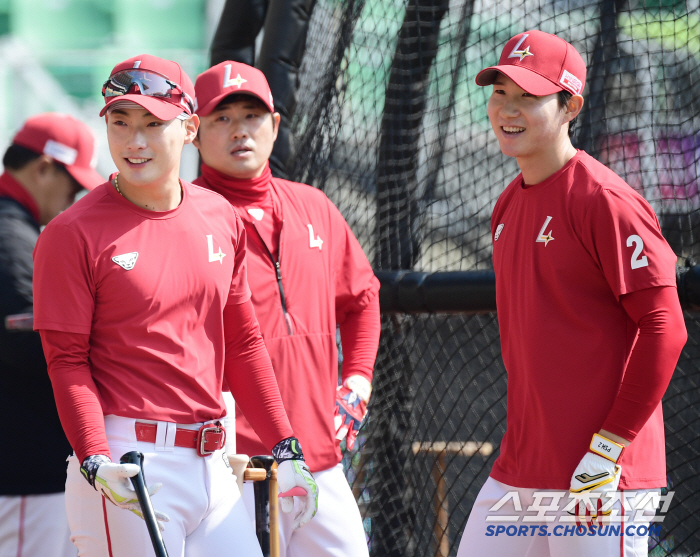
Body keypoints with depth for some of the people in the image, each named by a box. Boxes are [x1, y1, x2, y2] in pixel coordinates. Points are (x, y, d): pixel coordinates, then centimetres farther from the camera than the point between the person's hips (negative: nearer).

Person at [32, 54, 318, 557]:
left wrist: (284, 448, 12)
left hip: (211, 462, 6)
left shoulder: (222, 219, 11)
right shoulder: (74, 233, -6)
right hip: (127, 468, -6)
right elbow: (68, 362, -8)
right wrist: (96, 461, -20)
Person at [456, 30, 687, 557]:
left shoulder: (604, 201, -11)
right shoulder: (509, 206, 15)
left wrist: (609, 447, -17)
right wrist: (525, 442, 19)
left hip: (602, 475, -8)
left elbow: (664, 329, -15)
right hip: (518, 470, 8)